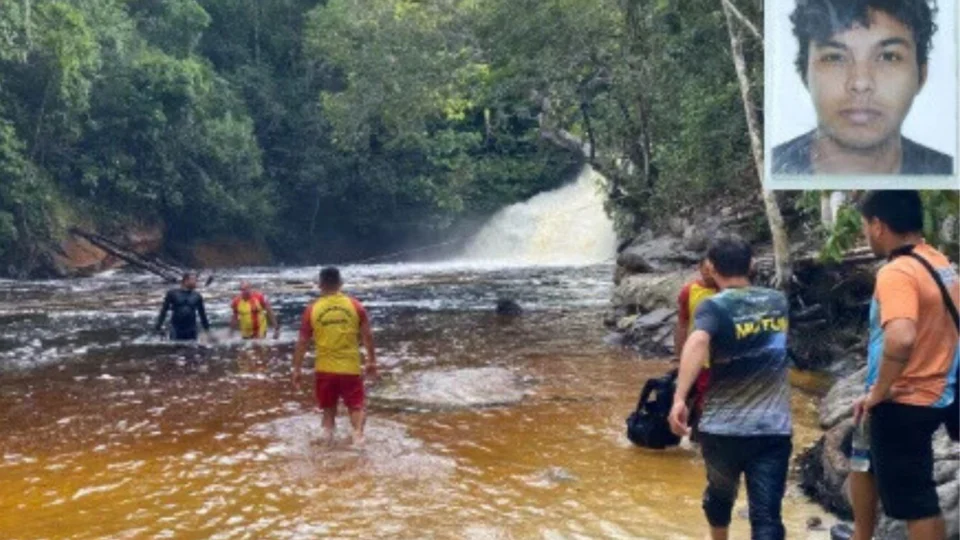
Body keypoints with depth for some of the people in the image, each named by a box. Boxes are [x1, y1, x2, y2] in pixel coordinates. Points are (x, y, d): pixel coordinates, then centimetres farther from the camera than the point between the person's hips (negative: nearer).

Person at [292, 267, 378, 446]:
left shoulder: (312, 310, -4)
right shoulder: (355, 306, -4)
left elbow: (302, 342, -1)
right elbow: (368, 336, -1)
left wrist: (296, 369, 7)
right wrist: (372, 361, 11)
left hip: (325, 368, 1)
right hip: (351, 367, 0)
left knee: (328, 406, 21)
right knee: (356, 405, 8)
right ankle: (358, 432, -16)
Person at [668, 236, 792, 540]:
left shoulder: (714, 307, -7)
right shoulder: (778, 302, 8)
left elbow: (697, 342, -29)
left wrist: (679, 398, -37)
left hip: (722, 428, -1)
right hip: (774, 429, 1)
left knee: (720, 495, 26)